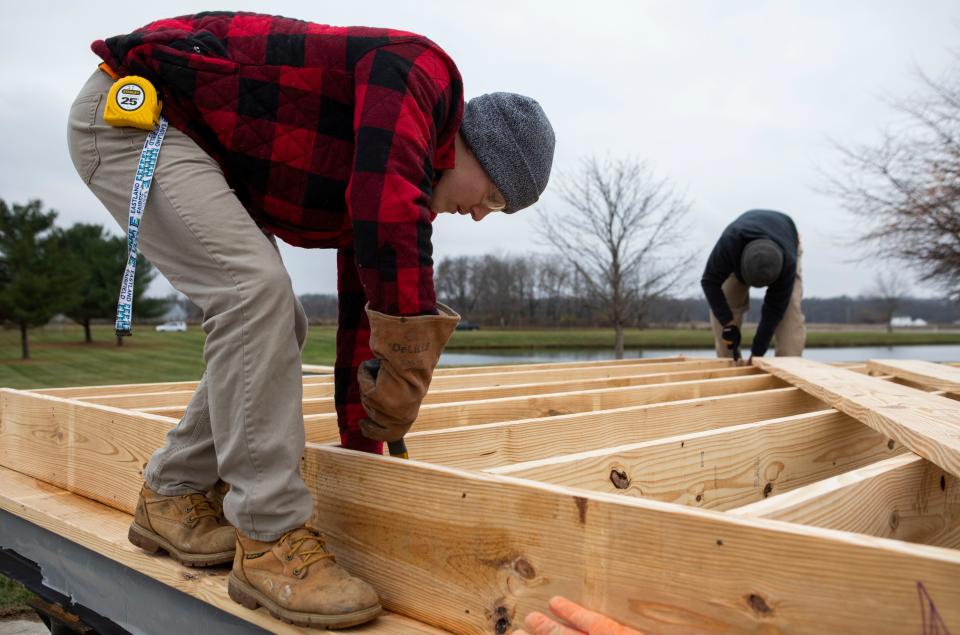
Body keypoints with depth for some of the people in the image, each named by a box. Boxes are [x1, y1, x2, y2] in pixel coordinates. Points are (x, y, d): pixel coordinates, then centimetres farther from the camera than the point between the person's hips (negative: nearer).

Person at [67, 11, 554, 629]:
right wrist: (406, 383, -28)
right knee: (258, 289, -24)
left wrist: (364, 450, 14)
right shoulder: (421, 70, -17)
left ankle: (172, 497, 18)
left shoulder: (380, 188, 7)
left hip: (197, 147, 9)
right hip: (130, 110, -9)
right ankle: (270, 542, -16)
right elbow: (390, 217, -36)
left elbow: (360, 314, 10)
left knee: (273, 325, 4)